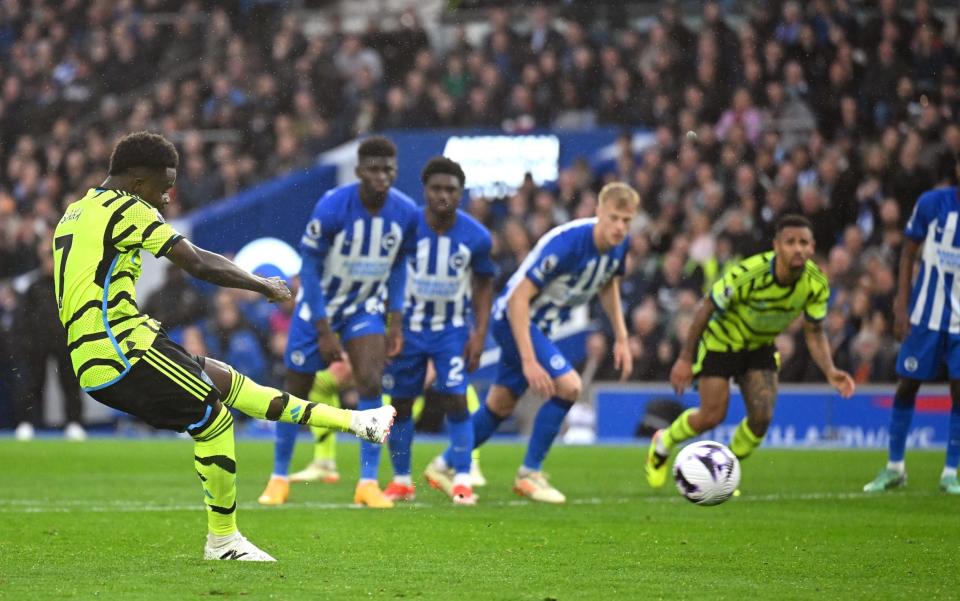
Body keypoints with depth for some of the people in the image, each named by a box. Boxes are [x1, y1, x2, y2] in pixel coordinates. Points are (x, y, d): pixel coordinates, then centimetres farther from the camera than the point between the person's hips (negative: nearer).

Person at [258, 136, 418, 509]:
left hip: (366, 307, 2)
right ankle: (279, 478, 23)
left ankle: (369, 482, -13)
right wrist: (324, 331, -19)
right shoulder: (331, 208, -26)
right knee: (296, 391, 5)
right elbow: (309, 267, -18)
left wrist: (396, 321, -3)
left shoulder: (405, 213, -14)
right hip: (320, 306, -2)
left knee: (371, 383, -18)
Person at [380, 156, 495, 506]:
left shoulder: (476, 237, -10)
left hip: (453, 329, 0)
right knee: (400, 401, 4)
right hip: (409, 327, 0)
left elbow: (483, 285, 3)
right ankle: (402, 481, 17)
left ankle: (462, 480, -7)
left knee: (455, 398, -13)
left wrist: (479, 334, -5)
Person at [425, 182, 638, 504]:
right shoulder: (566, 242, -32)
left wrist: (621, 338, 11)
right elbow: (518, 299, -31)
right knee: (568, 386, -20)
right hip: (513, 317, -8)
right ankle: (529, 474, -7)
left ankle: (443, 466, 33)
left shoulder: (619, 245, -8)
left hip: (541, 323, 8)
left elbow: (608, 285, 16)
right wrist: (529, 360, -35)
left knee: (500, 405, 16)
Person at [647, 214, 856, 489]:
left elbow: (814, 333, -8)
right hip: (720, 340, -4)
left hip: (760, 346, 4)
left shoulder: (816, 284, -21)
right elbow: (707, 307, -21)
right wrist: (685, 358, -16)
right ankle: (663, 443, 26)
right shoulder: (747, 273, -35)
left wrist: (830, 371, -26)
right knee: (712, 417, -7)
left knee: (762, 417, -10)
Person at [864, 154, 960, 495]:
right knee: (907, 385, 5)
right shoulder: (932, 204, -7)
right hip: (926, 315, 0)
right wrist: (901, 306, -3)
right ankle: (894, 468, 19)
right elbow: (908, 254, 3)